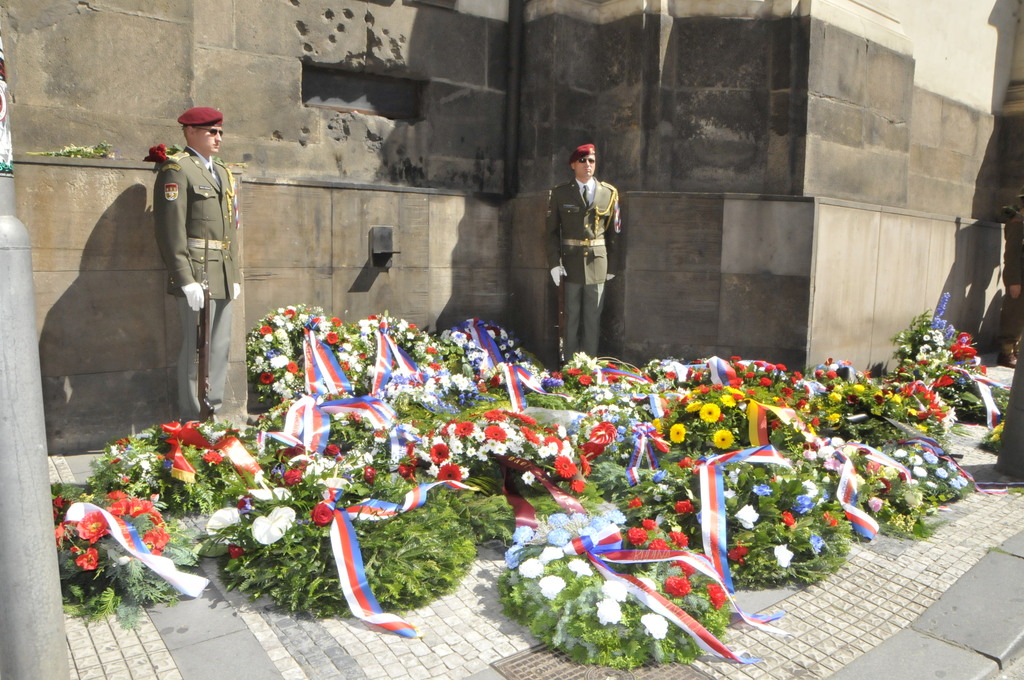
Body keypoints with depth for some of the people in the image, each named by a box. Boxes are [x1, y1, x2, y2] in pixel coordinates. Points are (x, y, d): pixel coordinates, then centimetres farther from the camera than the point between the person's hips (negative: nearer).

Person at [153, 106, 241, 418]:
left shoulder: (223, 172, 21)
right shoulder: (177, 169, -4)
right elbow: (171, 230, -13)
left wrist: (235, 275, 15)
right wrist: (186, 280, -18)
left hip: (224, 277, 8)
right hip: (197, 275, -8)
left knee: (221, 347, 11)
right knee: (197, 349, -4)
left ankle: (214, 413, 21)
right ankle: (193, 421, 6)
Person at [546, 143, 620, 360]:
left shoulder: (609, 193, 7)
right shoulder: (559, 193, 4)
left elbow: (613, 231, 8)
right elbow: (551, 230, 3)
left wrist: (612, 265, 5)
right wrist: (554, 262, -7)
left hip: (597, 261, 1)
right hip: (570, 262, -1)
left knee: (593, 317, 4)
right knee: (571, 316, 4)